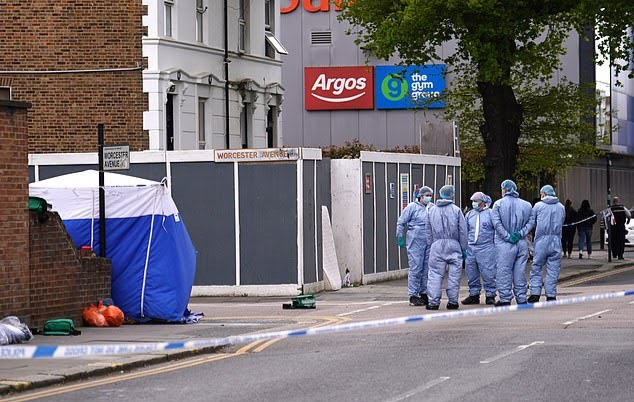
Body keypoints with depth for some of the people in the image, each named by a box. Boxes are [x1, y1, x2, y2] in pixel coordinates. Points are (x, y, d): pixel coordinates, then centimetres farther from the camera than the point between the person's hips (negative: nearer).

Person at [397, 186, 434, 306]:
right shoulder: (412, 207, -3)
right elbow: (401, 223, 1)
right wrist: (400, 237, -2)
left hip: (429, 242, 5)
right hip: (415, 242, -5)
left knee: (427, 269, 8)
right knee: (415, 269, -6)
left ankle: (424, 294, 17)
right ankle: (413, 296, -3)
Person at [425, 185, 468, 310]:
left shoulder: (432, 210, 10)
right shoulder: (456, 210, -1)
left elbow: (428, 231, 14)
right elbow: (462, 231, 0)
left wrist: (430, 245, 22)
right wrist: (464, 249, 7)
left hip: (437, 245, 2)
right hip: (453, 245, -2)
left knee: (435, 274, 0)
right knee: (454, 274, 4)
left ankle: (434, 301, -5)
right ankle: (453, 301, 5)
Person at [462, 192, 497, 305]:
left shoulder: (490, 213, 2)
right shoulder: (469, 214, 16)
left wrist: (497, 245, -3)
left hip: (486, 248, -5)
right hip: (471, 248, 5)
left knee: (488, 273, -6)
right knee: (471, 273, 6)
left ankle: (490, 295, 1)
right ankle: (474, 295, 15)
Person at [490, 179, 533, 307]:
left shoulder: (498, 204, -1)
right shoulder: (526, 205, 8)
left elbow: (497, 223, -10)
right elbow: (530, 223, 1)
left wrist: (507, 237, -10)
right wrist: (520, 234, -6)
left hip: (504, 244, -3)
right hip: (521, 243, 3)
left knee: (504, 271, 0)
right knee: (520, 271, 9)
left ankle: (505, 299, -2)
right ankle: (521, 298, 11)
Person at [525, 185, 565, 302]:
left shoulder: (538, 206, 1)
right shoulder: (561, 207, 10)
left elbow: (531, 223, -1)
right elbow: (561, 223, 14)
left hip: (541, 241, -2)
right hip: (556, 242, 2)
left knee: (536, 268, 4)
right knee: (553, 270, 5)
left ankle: (535, 294, -3)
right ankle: (551, 295, 3)